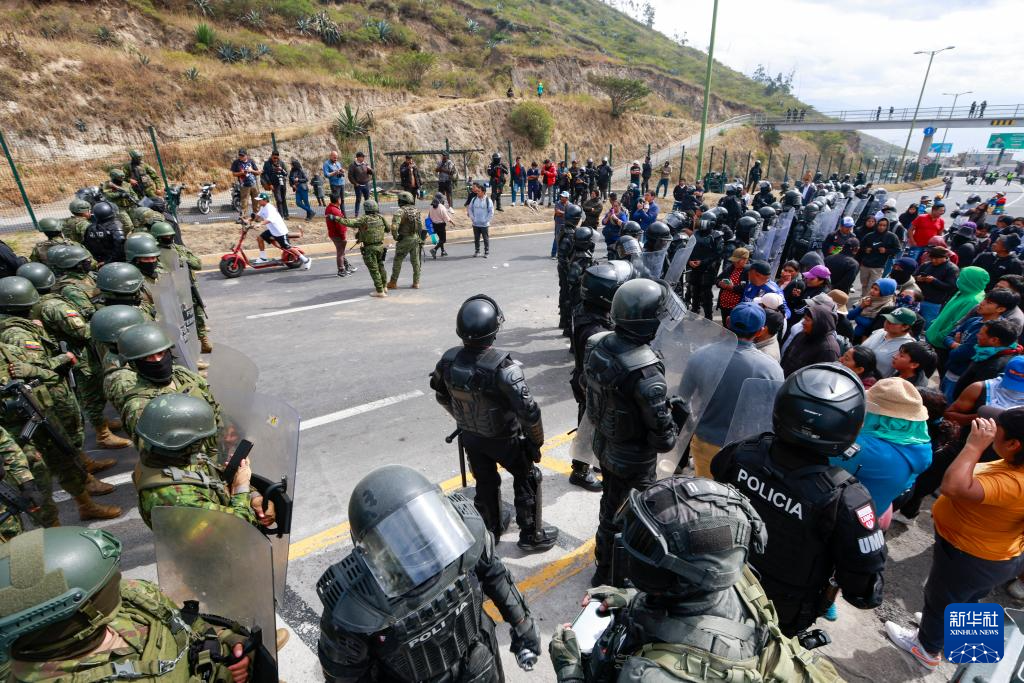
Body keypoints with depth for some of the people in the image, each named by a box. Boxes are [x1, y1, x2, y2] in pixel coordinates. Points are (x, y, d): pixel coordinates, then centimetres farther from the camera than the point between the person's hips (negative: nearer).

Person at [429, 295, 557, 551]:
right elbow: (528, 412, -29)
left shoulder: (449, 360, -16)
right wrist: (536, 441, -10)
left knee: (485, 483, 25)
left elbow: (442, 396, 2)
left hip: (470, 437, 5)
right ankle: (531, 535, 31)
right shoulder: (503, 367, -33)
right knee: (528, 479, 19)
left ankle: (491, 531, 45)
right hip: (504, 439, -4)